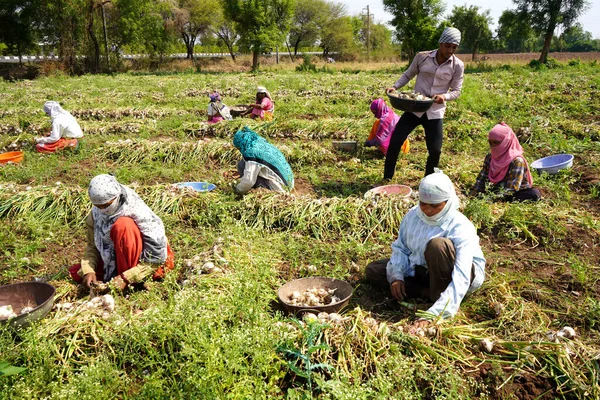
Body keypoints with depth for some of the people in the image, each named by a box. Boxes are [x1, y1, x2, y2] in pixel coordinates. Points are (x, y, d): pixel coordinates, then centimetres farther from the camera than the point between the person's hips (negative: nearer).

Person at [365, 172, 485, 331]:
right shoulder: (413, 215, -13)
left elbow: (460, 279, -38)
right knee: (373, 270, -6)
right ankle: (430, 293, -13)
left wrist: (432, 315, -47)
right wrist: (396, 276, -19)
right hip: (424, 270, 6)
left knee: (438, 244, -38)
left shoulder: (461, 228, -30)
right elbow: (400, 248, 1)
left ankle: (439, 298, -17)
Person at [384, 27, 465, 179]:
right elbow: (408, 75, 8)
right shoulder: (422, 57, -3)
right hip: (414, 108, 0)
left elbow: (456, 91, 0)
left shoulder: (458, 65, -4)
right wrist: (395, 87, -9)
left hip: (435, 112, 0)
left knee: (435, 150, -2)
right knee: (395, 141, -5)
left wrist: (445, 96, -22)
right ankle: (387, 179, 10)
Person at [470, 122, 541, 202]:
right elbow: (482, 178, 0)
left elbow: (512, 187, -26)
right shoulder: (490, 157, 0)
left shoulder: (517, 161, -19)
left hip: (517, 193, -5)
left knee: (534, 194, -33)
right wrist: (474, 193, -17)